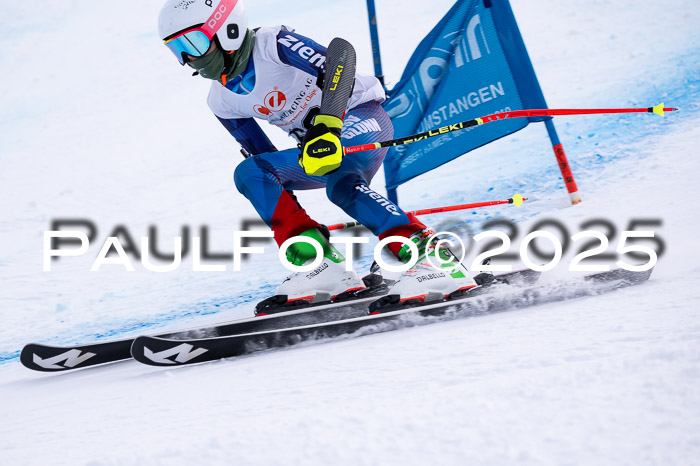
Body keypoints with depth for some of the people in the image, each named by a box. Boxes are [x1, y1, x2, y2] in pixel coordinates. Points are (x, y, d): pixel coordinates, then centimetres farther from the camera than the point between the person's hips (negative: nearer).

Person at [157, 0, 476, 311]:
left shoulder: (272, 44, -17)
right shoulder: (222, 101, 4)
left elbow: (337, 60, -30)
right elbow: (263, 154, 12)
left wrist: (327, 125, -40)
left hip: (361, 114, -8)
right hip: (315, 148, 8)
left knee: (340, 183, -36)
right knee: (248, 174, -13)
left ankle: (432, 258, -37)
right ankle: (318, 263, -23)